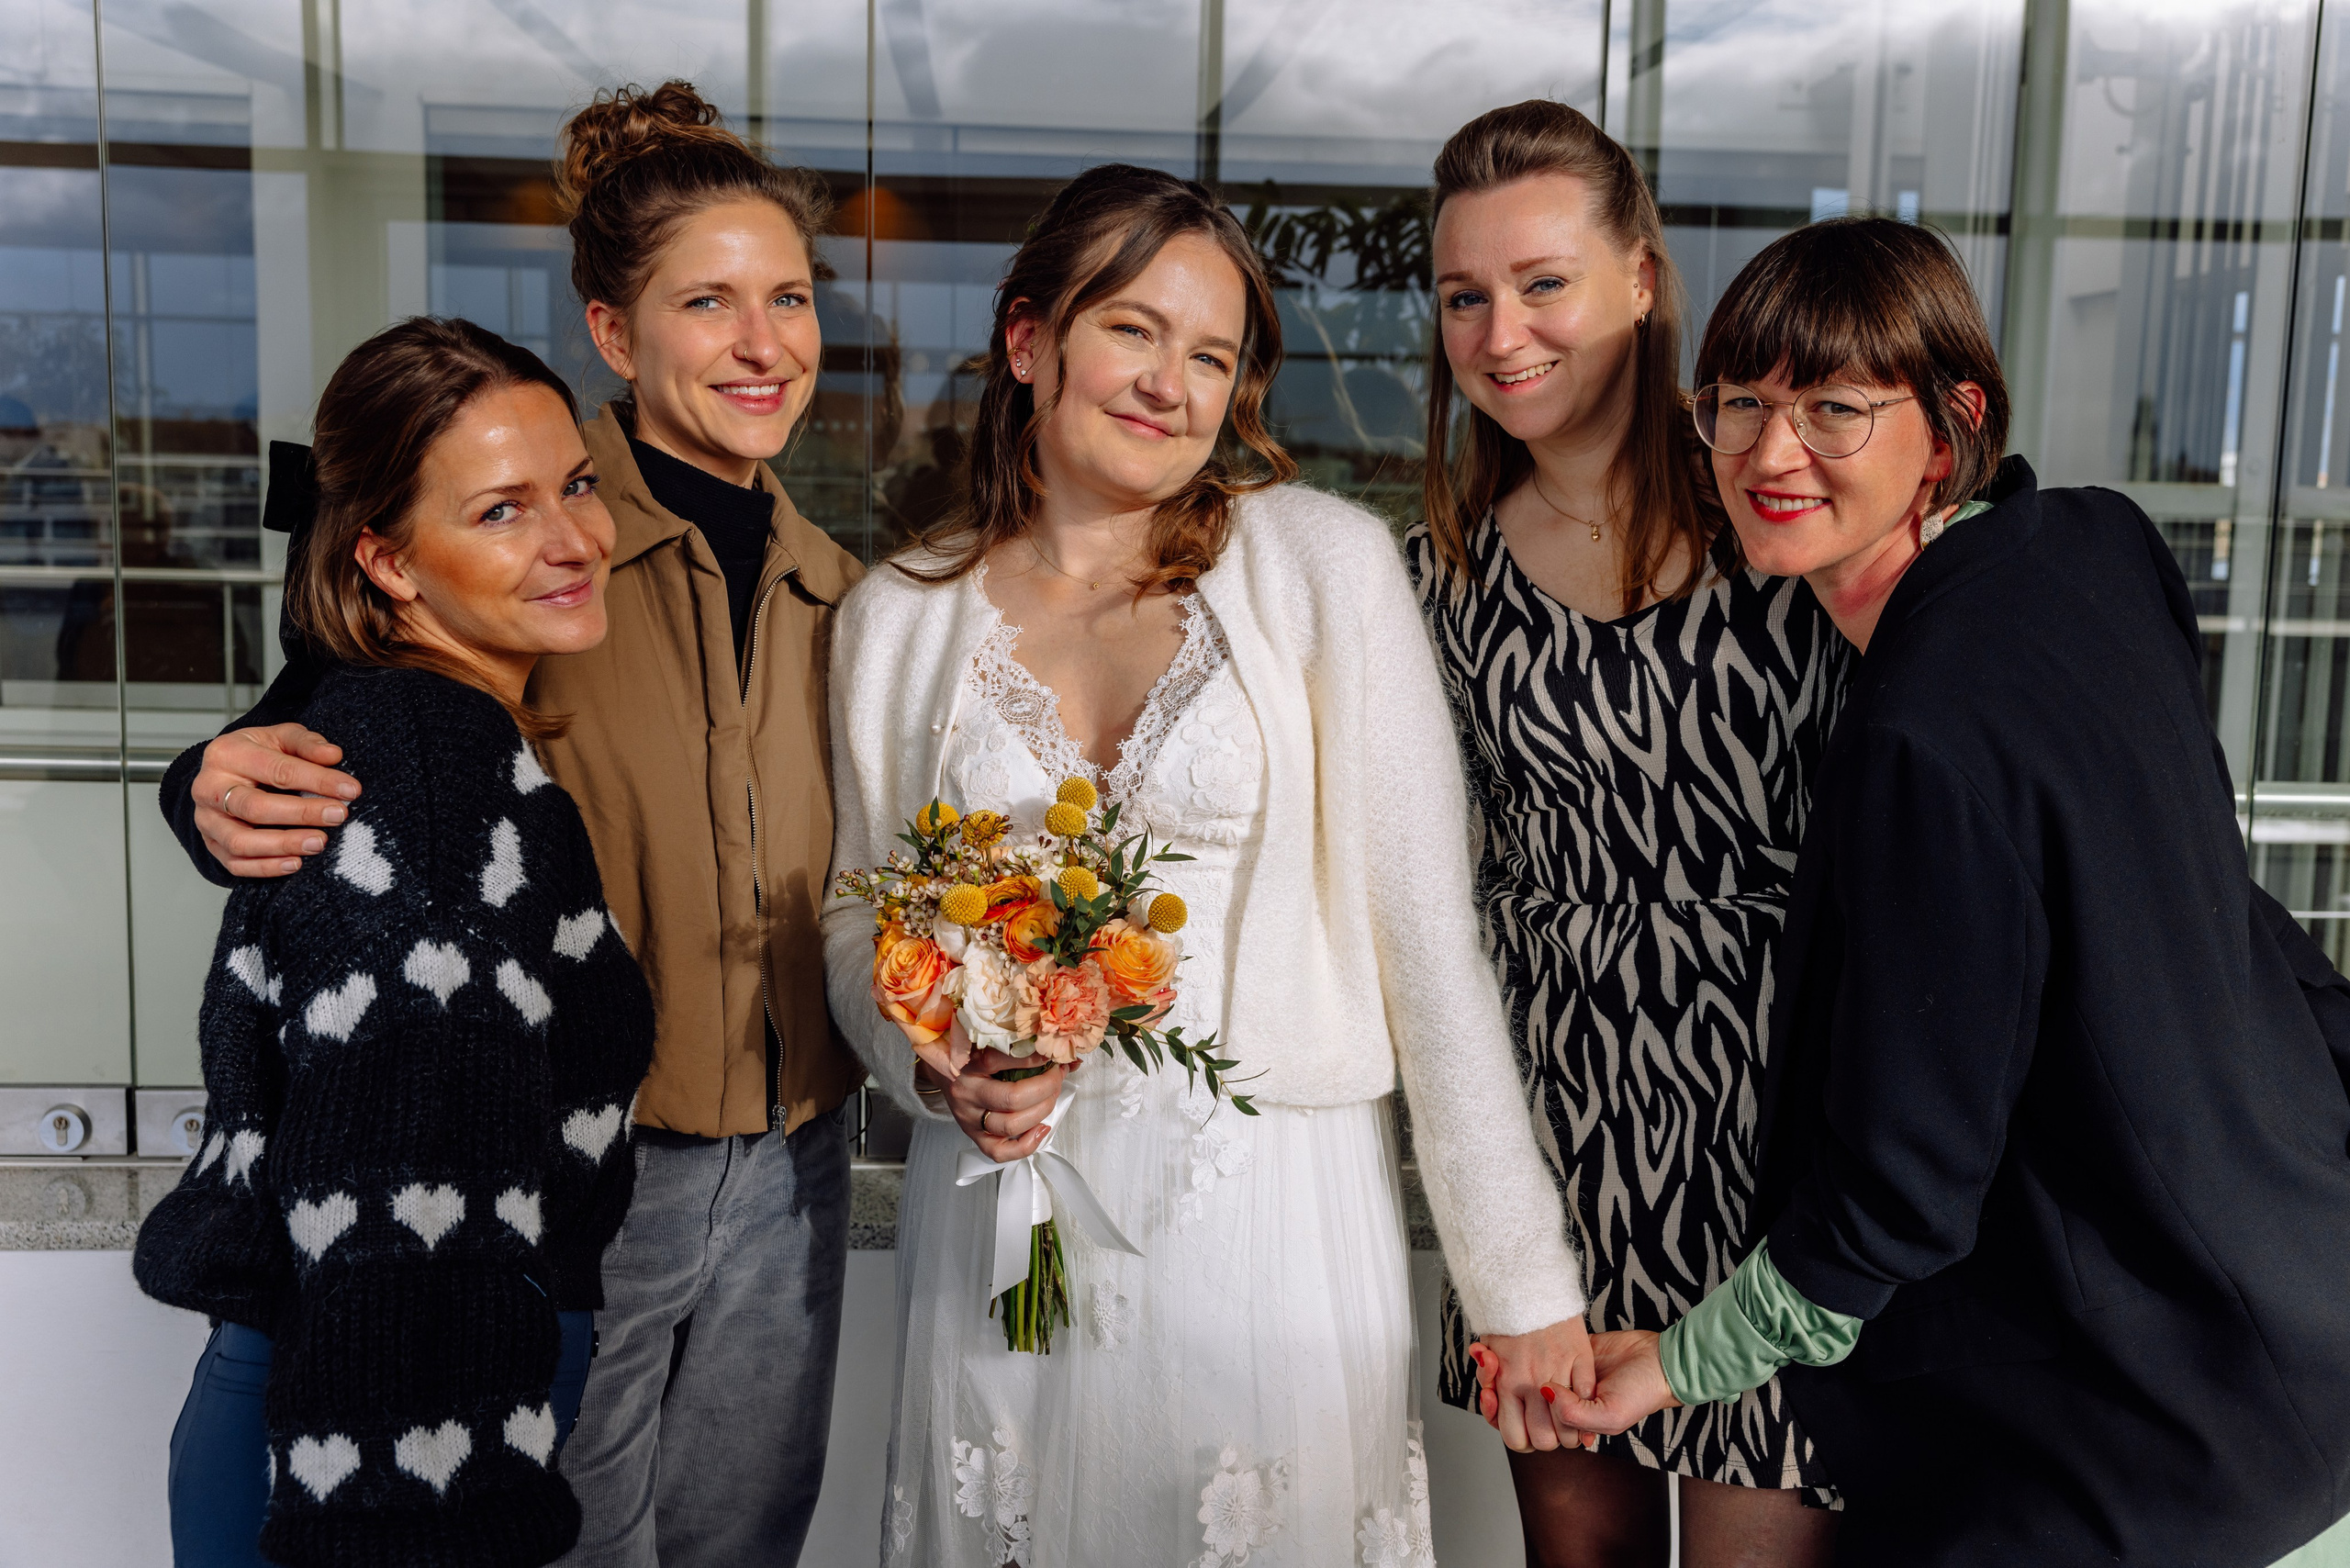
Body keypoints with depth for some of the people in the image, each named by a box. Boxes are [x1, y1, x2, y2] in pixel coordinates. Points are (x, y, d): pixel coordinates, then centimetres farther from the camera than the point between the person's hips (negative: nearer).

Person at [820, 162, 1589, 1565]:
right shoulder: (897, 619, 3)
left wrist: (1522, 1275, -8)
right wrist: (933, 1067, -9)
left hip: (1271, 1222, -2)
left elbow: (1427, 929, -8)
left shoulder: (1327, 564, -7)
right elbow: (859, 927, 12)